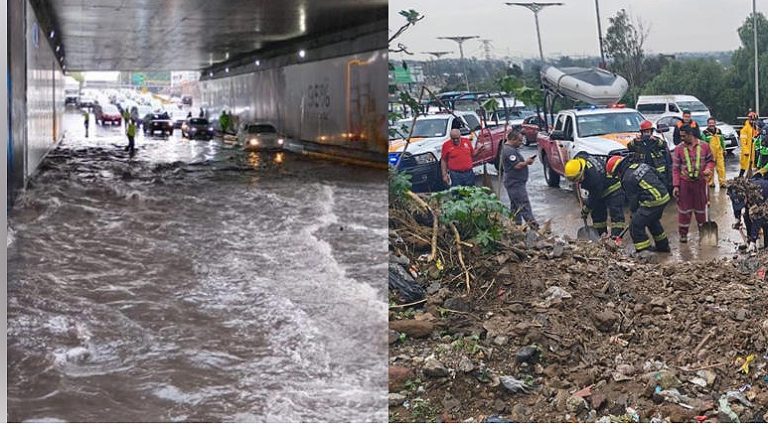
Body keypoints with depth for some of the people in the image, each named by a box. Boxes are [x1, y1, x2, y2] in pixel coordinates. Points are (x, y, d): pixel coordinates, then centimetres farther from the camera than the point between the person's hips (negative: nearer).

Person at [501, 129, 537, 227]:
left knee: (515, 206, 14)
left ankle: (517, 225, 19)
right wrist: (527, 162, -17)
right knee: (524, 205, -12)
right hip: (516, 183, -11)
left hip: (514, 183, 11)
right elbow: (517, 165, -26)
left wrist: (526, 161, 10)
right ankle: (532, 224, -13)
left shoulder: (507, 148, 16)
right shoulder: (510, 151, -19)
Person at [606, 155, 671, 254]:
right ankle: (663, 245, 43)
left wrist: (634, 214, 13)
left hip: (654, 201, -9)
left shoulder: (627, 179, -9)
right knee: (653, 221, 30)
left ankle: (643, 250, -3)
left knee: (636, 224, -3)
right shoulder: (640, 165, 14)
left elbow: (633, 199, -3)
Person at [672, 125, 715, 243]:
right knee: (684, 209, 3)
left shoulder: (704, 146, -2)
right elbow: (675, 169, -1)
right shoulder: (679, 149, -2)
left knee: (701, 208, 12)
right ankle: (683, 234, 13)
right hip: (684, 183, 0)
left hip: (700, 182, 0)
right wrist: (675, 185, -6)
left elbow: (711, 161, 9)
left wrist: (708, 169, -13)